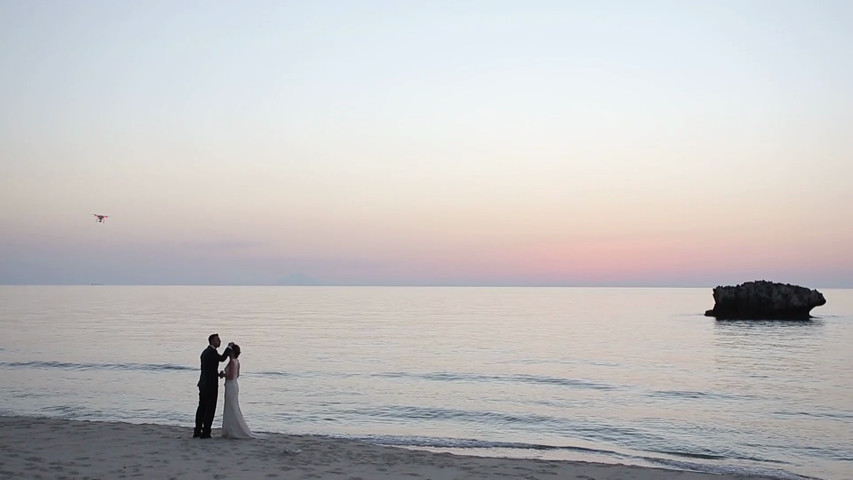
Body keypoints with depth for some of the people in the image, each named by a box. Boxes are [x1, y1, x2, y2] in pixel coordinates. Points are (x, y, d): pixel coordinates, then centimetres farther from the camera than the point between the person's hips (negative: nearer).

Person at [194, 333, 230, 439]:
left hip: (203, 384, 9)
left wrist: (218, 374, 12)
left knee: (201, 408, 13)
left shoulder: (205, 352, 15)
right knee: (210, 409, -3)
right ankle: (205, 433, -1)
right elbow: (222, 358, -25)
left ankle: (197, 432, 16)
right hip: (211, 385, -9)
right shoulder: (212, 351, -14)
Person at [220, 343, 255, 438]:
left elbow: (231, 376, -23)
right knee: (230, 409, 14)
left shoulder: (232, 362, -17)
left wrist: (223, 374, -6)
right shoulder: (237, 362, 10)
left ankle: (235, 432, 1)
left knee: (233, 409, -3)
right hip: (234, 385, 10)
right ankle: (231, 431, 18)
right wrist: (224, 374, 15)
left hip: (231, 386, -10)